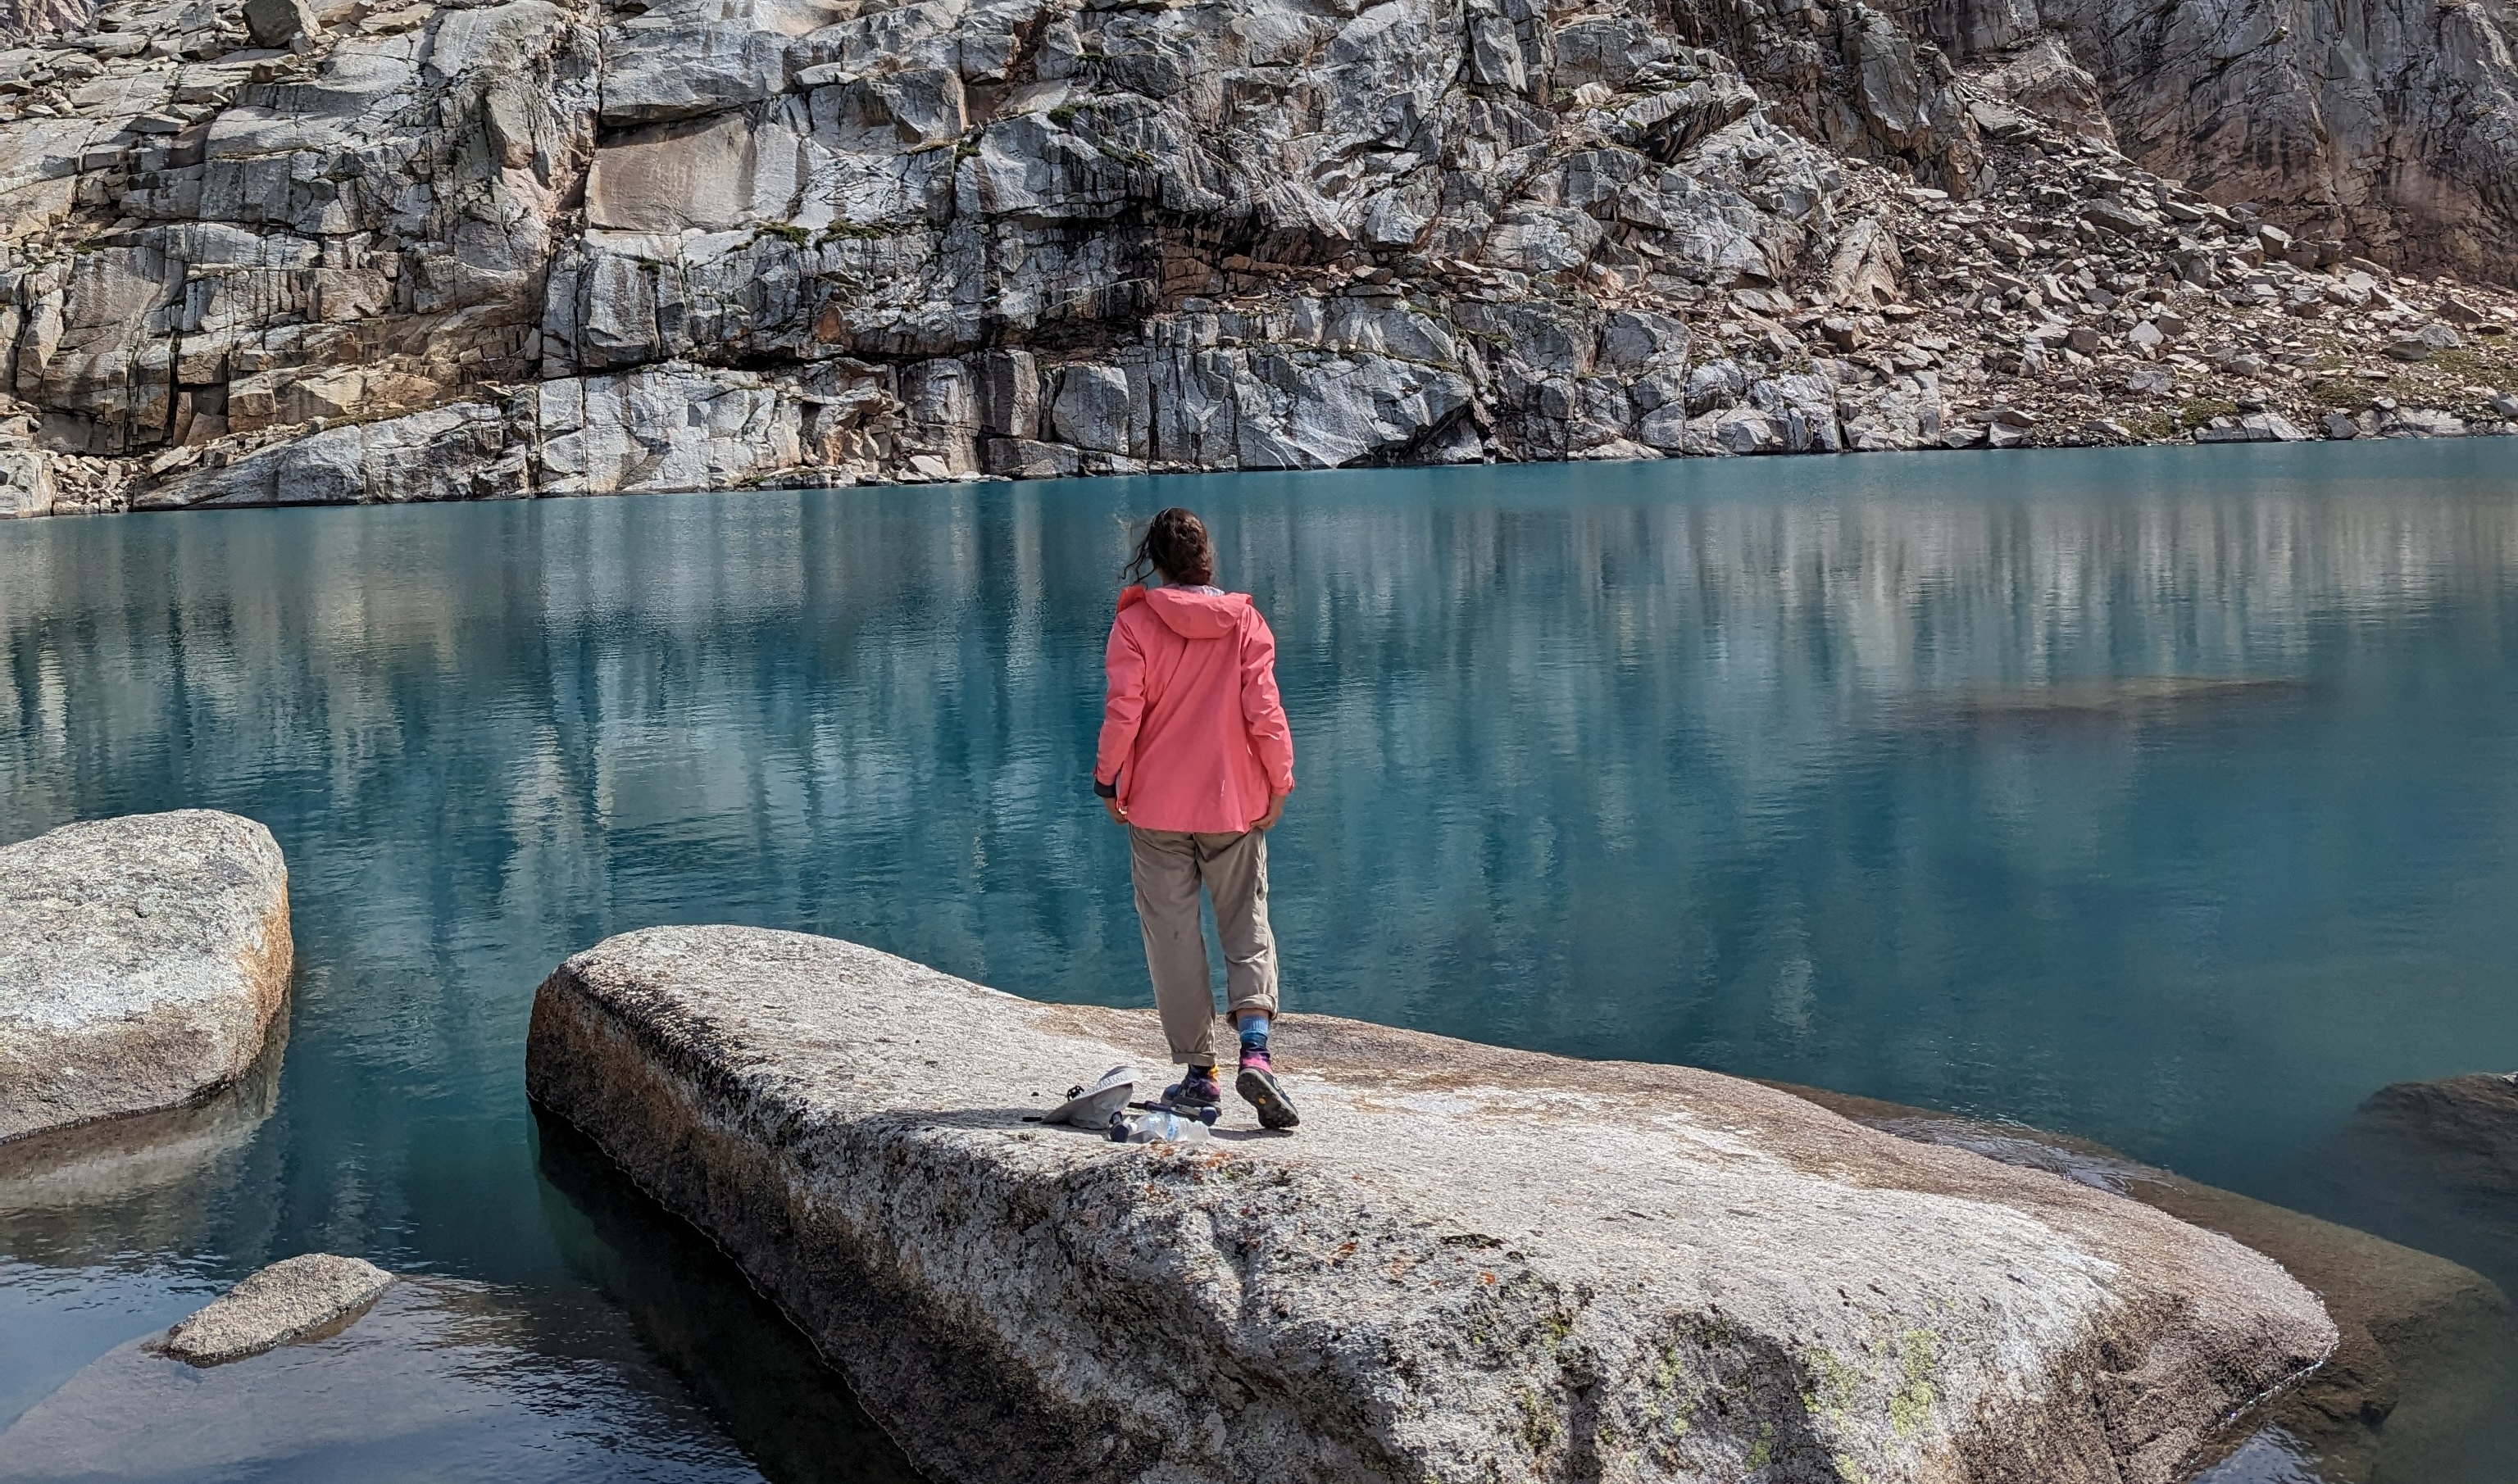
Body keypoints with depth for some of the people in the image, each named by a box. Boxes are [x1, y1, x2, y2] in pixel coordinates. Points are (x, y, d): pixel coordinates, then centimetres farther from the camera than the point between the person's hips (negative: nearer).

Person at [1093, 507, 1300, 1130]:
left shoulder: (1135, 623, -7)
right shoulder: (1245, 622, -3)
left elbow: (1122, 711, -11)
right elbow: (1263, 710, -6)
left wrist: (1107, 781, 2)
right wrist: (1280, 781, 5)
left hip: (1156, 805, -1)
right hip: (1235, 802, 1)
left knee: (1172, 935, 8)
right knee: (1247, 926, 10)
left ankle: (1198, 1073, 9)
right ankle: (1254, 1051, -10)